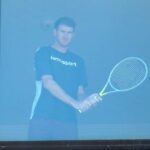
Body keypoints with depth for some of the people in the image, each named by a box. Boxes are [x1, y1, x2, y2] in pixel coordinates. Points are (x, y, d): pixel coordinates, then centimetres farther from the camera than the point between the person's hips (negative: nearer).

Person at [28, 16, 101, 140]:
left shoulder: (78, 60, 16)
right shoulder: (44, 53, 3)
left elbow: (80, 91, 14)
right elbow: (47, 82, -12)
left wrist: (87, 101, -11)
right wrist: (75, 103, -21)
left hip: (68, 121, 4)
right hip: (42, 119, -4)